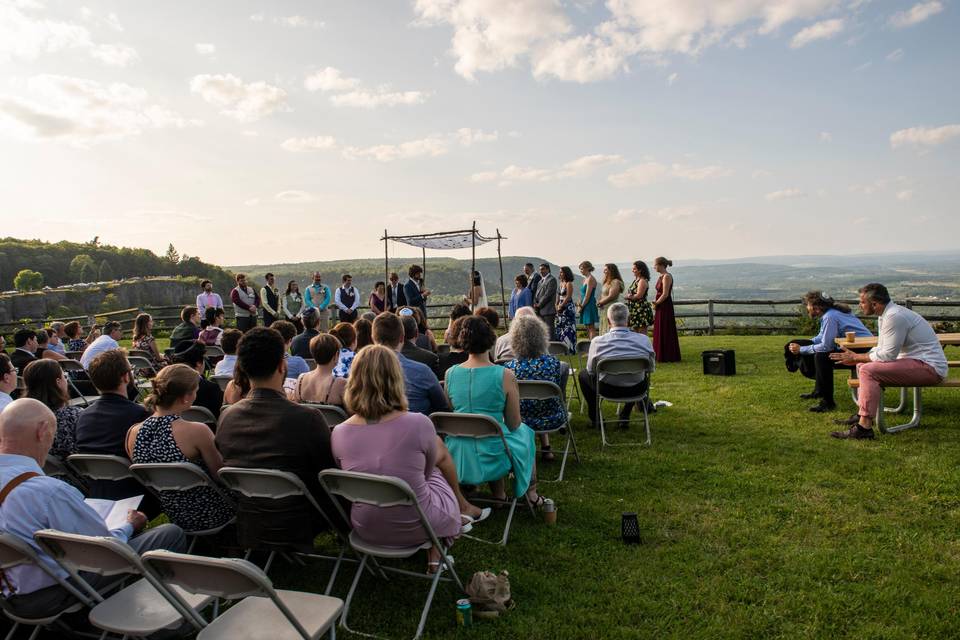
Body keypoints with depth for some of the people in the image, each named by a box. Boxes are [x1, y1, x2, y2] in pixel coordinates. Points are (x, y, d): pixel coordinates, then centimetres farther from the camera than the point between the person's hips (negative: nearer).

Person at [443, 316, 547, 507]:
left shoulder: (450, 374, -7)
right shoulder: (505, 376, -17)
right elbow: (513, 424, -7)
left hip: (458, 459, 3)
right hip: (492, 458, -3)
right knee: (525, 431, 30)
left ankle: (498, 494, 43)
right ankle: (531, 494, 47)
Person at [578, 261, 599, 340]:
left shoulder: (590, 279, -13)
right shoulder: (585, 279, 16)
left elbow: (587, 295, -17)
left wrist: (581, 306, -12)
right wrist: (579, 304, 6)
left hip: (589, 305, -10)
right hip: (585, 306, 10)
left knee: (591, 327, -9)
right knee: (586, 327, 11)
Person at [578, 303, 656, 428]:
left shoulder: (597, 341, -16)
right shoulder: (644, 340, -14)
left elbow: (591, 371, -2)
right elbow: (651, 368, 1)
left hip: (607, 390, -1)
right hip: (636, 390, 2)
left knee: (583, 375, 27)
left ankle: (595, 418, 32)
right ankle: (625, 416, 38)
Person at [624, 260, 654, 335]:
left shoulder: (642, 281, -12)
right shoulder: (636, 280, 16)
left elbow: (639, 295, -19)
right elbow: (630, 292, 15)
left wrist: (628, 297, -4)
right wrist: (628, 296, -8)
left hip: (641, 309, -10)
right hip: (634, 309, 10)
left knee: (642, 334, -8)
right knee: (636, 333, 13)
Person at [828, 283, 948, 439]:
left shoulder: (895, 317, -21)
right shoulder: (886, 314, 12)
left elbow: (887, 355, -22)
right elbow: (881, 349, 17)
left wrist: (856, 358, -11)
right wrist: (856, 358, 1)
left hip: (929, 367, -11)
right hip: (917, 361, 11)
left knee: (868, 371, -25)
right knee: (862, 365, 15)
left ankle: (864, 427, -26)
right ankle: (861, 414, 13)